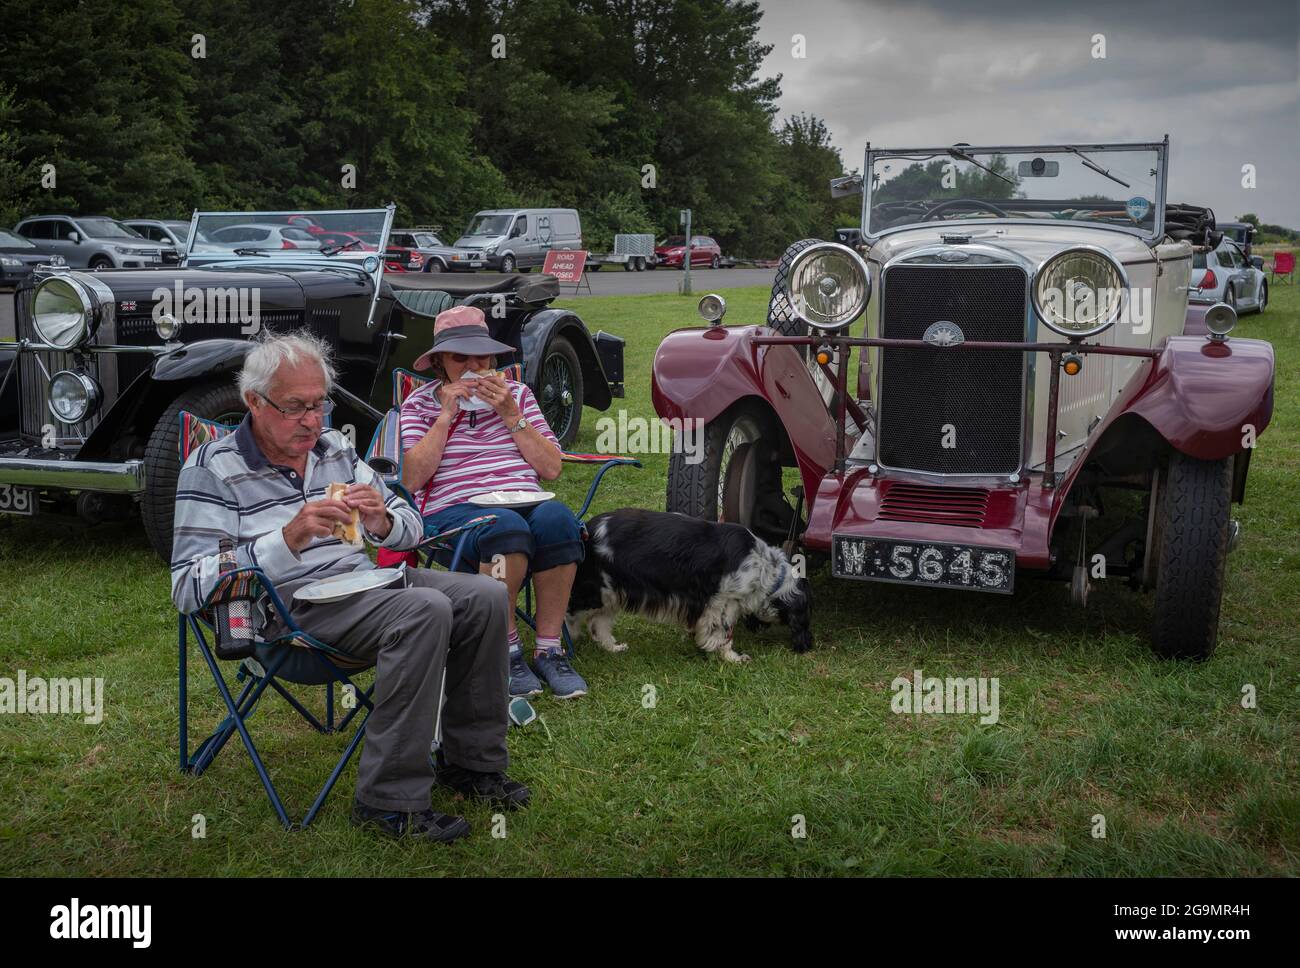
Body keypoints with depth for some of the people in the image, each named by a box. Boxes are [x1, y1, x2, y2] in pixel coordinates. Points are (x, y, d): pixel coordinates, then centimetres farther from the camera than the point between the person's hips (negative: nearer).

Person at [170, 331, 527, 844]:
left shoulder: (334, 448, 12)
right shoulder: (212, 470, -7)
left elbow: (411, 527, 15)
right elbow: (188, 589, -17)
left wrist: (382, 522, -12)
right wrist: (289, 539, -27)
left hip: (365, 581, 7)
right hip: (290, 609, -7)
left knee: (486, 597, -11)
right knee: (425, 610, -30)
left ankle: (470, 763, 5)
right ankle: (389, 799, -24)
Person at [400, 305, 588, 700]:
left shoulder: (517, 394, 21)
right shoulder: (420, 403, 15)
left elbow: (552, 468, 9)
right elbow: (411, 479, -2)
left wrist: (511, 416, 0)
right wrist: (446, 416, -2)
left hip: (525, 501, 3)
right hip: (454, 511, -3)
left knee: (556, 517, -34)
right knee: (507, 528, -38)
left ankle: (549, 649, -26)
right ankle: (507, 652, -24)